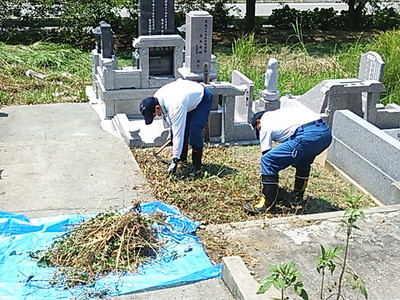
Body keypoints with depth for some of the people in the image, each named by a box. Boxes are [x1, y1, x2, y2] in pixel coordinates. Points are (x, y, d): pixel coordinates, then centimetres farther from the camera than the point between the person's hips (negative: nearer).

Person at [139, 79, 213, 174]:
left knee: (194, 132, -19)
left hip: (203, 98, -8)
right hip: (190, 97, 8)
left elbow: (178, 134, -39)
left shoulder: (175, 106, -42)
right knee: (182, 128, 2)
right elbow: (166, 114, 6)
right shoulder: (157, 97, -17)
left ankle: (197, 163, -6)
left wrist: (175, 160, -35)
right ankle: (182, 158, 18)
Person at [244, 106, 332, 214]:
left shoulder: (265, 125, 14)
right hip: (326, 132, 9)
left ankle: (267, 204, 4)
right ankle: (298, 197, 44)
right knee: (303, 160, 37)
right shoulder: (279, 113, 36)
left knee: (267, 161, -1)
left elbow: (265, 153, 17)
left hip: (309, 136, -9)